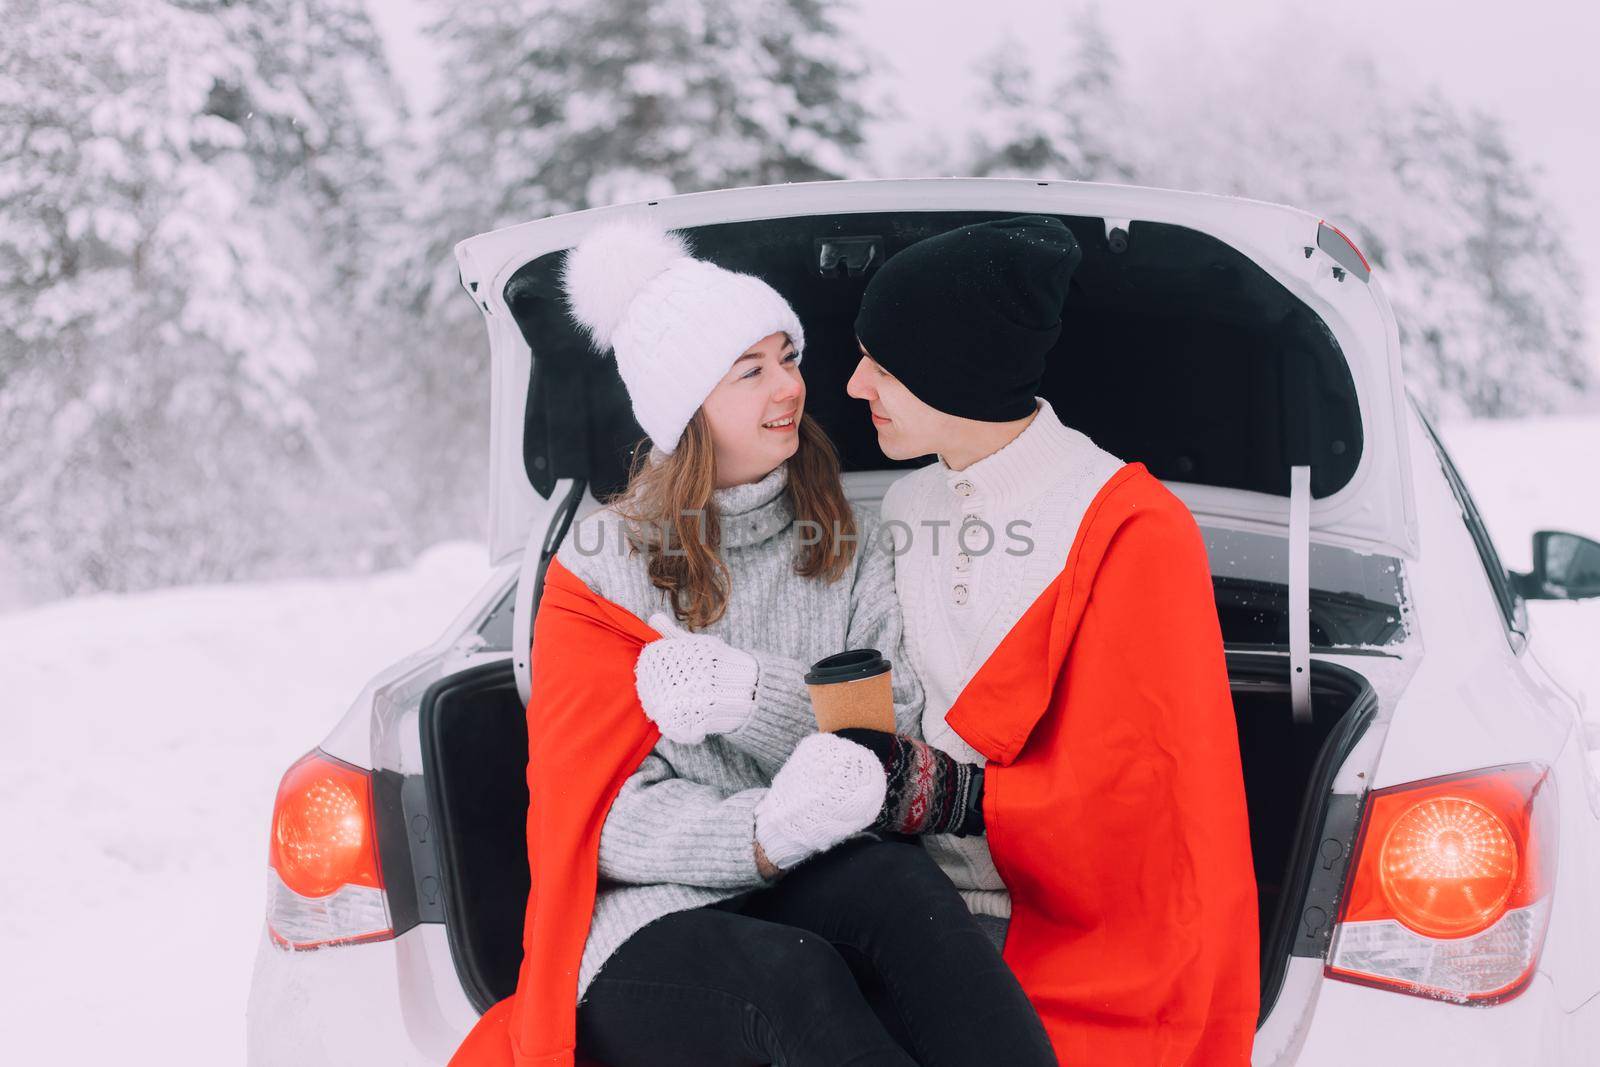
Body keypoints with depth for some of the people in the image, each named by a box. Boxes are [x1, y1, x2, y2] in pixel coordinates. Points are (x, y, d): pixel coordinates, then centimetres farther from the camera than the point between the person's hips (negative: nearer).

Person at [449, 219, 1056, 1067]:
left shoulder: (847, 547, 15)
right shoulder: (604, 565, 5)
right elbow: (612, 820, -5)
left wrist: (754, 695, -17)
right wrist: (765, 835, -26)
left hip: (813, 898, 3)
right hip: (648, 923, -2)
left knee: (899, 882, -33)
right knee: (794, 978, -36)